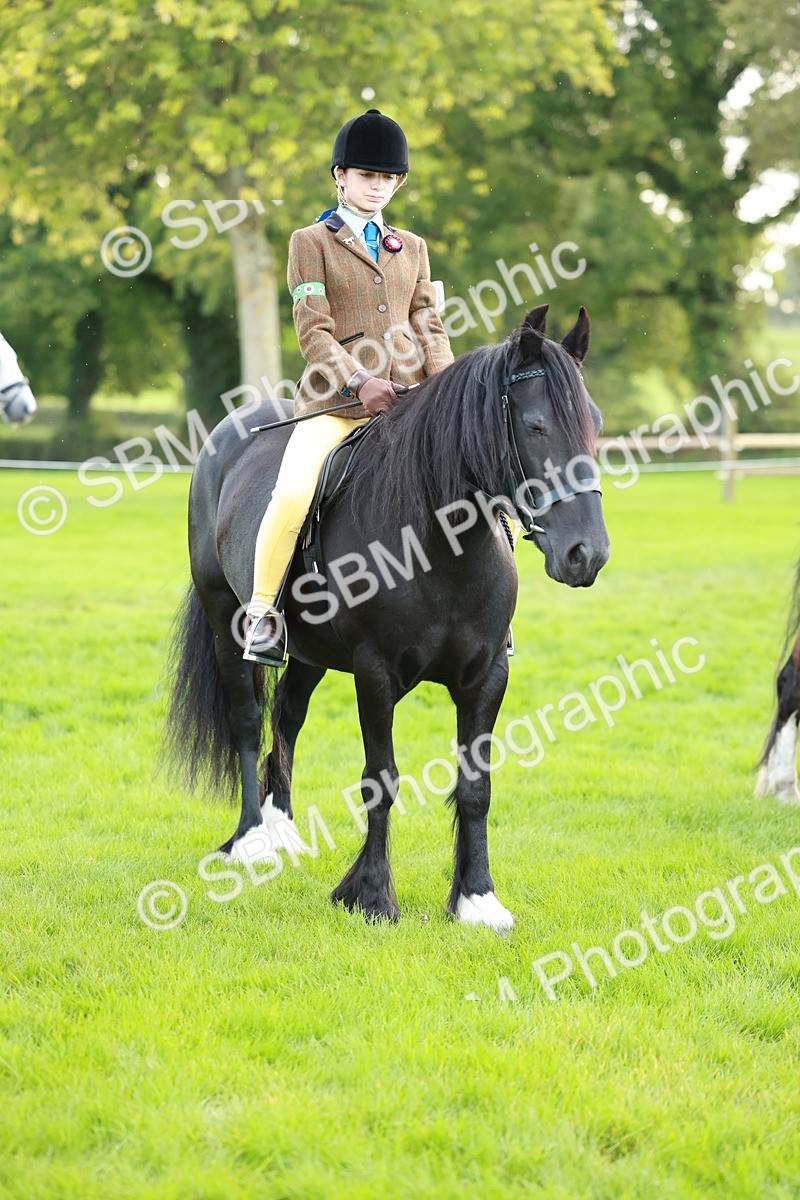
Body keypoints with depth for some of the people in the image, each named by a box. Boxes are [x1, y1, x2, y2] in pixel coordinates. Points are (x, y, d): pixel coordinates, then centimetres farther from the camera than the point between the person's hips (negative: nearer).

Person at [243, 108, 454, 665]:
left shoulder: (412, 248, 19)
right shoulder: (312, 242, 6)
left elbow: (429, 325, 14)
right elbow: (313, 331, -4)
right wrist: (359, 382, -18)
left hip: (410, 398, 4)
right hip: (337, 399, -4)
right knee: (293, 494, -29)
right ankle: (262, 613, -13)